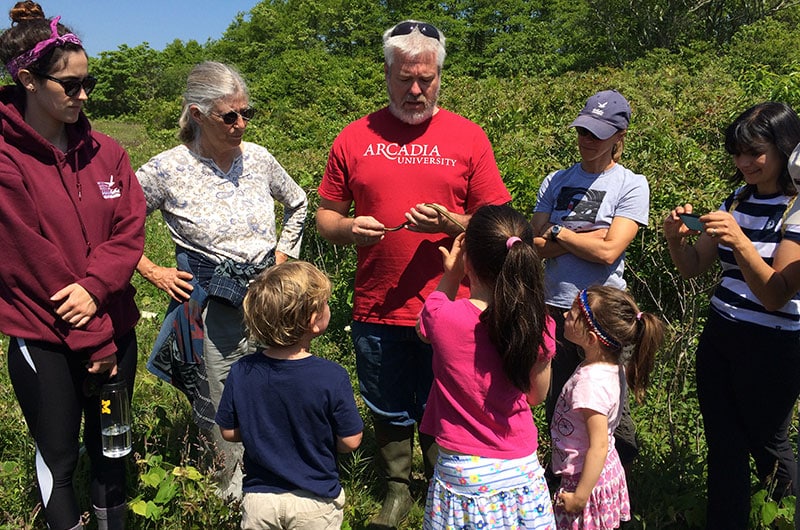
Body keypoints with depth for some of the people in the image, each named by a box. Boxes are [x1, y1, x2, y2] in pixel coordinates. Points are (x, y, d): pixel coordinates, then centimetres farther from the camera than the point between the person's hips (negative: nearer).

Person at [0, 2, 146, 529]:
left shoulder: (106, 153, 2)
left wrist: (95, 289, -20)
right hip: (44, 341, -4)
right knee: (59, 460, 11)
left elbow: (130, 232, -2)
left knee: (110, 447, 17)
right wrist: (93, 342, -12)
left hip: (114, 330, 4)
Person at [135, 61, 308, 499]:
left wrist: (282, 253, 10)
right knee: (222, 404, 7)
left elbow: (297, 203, 18)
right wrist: (152, 271, -6)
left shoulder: (258, 159, 0)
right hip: (211, 304, -3)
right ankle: (236, 481, 34)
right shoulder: (168, 170, -11)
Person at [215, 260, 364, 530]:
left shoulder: (241, 372, -14)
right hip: (314, 502, -2)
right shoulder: (332, 377, -24)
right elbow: (350, 441, -14)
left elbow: (228, 432, -2)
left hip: (259, 498, 3)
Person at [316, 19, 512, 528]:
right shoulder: (354, 138, 4)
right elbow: (325, 217, 9)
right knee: (390, 414, 17)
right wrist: (349, 229, -13)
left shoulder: (468, 137, 1)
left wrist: (450, 223, -18)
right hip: (376, 311, 2)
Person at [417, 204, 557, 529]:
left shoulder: (443, 317, -21)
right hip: (523, 470, 2)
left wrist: (450, 277, 3)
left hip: (463, 476, -2)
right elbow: (537, 396, 3)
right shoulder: (538, 326, -14)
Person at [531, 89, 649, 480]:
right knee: (556, 405, 14)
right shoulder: (555, 181, 9)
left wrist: (557, 232, -4)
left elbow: (608, 251, -14)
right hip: (554, 308, 4)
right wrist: (590, 234, -10)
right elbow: (535, 246, -1)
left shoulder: (631, 185, -2)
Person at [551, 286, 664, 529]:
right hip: (608, 471, 9)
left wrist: (580, 497, -20)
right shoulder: (613, 366, -3)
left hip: (588, 479, -9)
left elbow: (599, 446, -27)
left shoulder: (590, 383, -30)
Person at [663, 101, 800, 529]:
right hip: (718, 336, 5)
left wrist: (739, 241, -33)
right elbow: (692, 268, 5)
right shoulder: (739, 200, 5)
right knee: (723, 447, 11)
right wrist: (675, 237, -15)